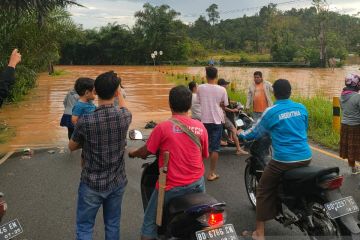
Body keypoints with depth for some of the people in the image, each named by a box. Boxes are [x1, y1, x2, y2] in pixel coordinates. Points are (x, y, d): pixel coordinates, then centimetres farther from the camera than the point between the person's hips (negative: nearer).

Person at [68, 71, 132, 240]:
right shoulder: (125, 116, -12)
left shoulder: (85, 121, -20)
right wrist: (118, 92, 30)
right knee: (113, 225, 18)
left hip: (92, 184, -3)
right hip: (117, 182, 3)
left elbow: (72, 147, -1)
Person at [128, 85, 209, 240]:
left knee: (150, 222, 12)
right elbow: (204, 155, 8)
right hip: (197, 183, 4)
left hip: (172, 186, -4)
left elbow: (145, 153, -4)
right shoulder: (200, 127, -3)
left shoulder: (163, 127, -12)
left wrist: (133, 153, 18)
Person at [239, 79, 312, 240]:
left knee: (264, 191, 8)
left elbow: (257, 132, 9)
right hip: (305, 157, 5)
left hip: (283, 160, -5)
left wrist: (241, 135, 28)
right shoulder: (302, 108, 7)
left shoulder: (271, 112, -6)